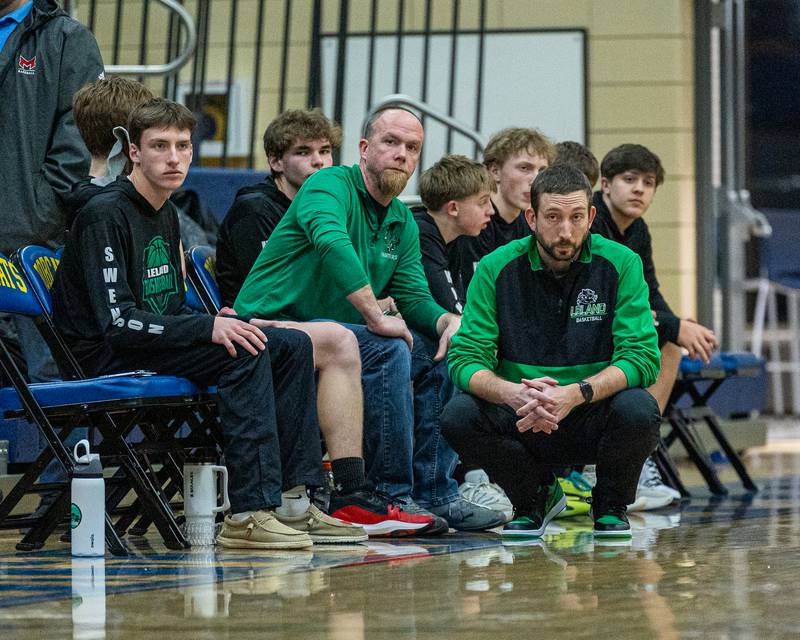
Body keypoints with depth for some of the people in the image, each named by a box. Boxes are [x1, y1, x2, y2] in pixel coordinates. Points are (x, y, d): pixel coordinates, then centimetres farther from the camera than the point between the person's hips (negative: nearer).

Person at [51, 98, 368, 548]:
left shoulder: (166, 213, 15)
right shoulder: (106, 215, -14)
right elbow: (117, 323, -22)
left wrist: (224, 323, -1)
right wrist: (208, 328, -27)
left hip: (160, 342, 9)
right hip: (107, 359, -9)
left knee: (293, 346, -1)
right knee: (244, 354, -28)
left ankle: (291, 502, -7)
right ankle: (250, 513, -31)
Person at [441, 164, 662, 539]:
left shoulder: (620, 264, -7)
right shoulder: (496, 269, -4)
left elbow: (641, 356, -14)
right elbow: (466, 358, -10)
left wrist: (575, 394, -31)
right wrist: (512, 393, -33)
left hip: (593, 418, -1)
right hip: (524, 424, 1)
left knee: (638, 409, -33)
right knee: (458, 416, -27)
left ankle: (611, 506, 1)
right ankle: (534, 497, 4)